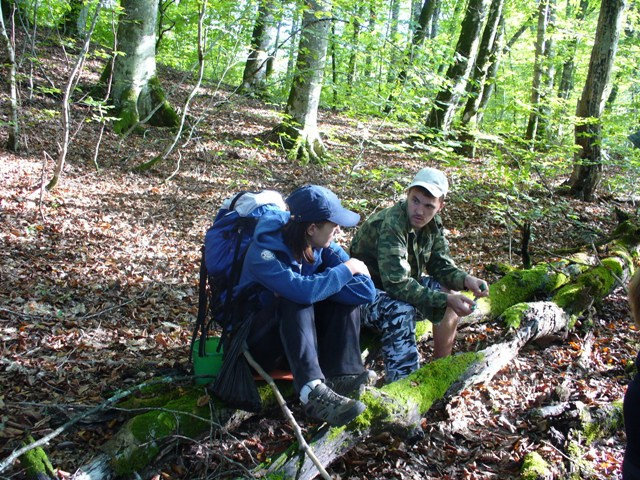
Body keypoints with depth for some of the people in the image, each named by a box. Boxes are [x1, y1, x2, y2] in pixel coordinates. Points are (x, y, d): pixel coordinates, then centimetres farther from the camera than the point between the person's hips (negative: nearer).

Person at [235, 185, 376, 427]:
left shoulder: (321, 245, -8)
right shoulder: (263, 254, -26)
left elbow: (366, 290, -15)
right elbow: (303, 290, -42)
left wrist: (317, 284, -26)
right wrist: (345, 270, -26)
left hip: (298, 333, 6)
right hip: (261, 340, -6)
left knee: (350, 294, -15)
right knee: (297, 299, -35)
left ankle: (341, 376, -26)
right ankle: (312, 391, -46)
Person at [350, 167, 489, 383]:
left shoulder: (433, 224, -5)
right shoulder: (390, 225, -31)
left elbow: (440, 265, 3)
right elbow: (397, 284, -36)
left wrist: (466, 280, -18)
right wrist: (445, 300, -38)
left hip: (401, 284, 9)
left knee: (451, 293, -3)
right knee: (401, 310, -35)